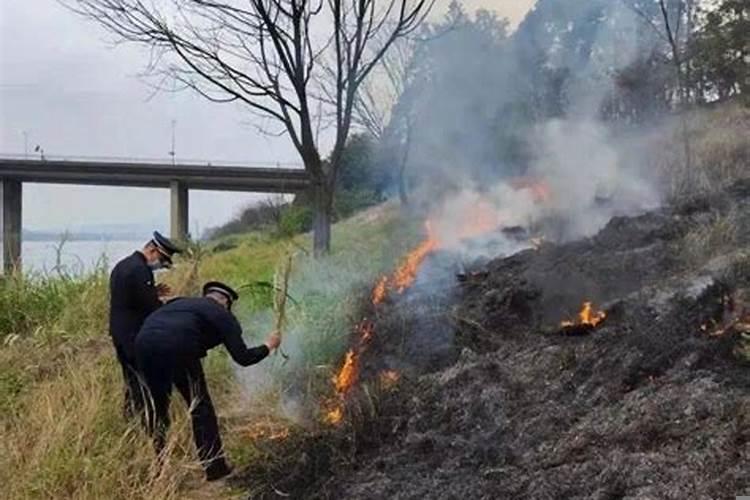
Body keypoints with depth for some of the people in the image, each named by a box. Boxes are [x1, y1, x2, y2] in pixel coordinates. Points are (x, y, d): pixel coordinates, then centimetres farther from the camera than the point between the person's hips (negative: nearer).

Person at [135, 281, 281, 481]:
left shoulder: (182, 302, 34)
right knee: (200, 407, 12)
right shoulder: (223, 315, 18)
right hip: (176, 347, -5)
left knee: (157, 404, 24)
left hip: (143, 342, 5)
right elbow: (243, 357, 13)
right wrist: (268, 346, 29)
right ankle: (214, 466, 17)